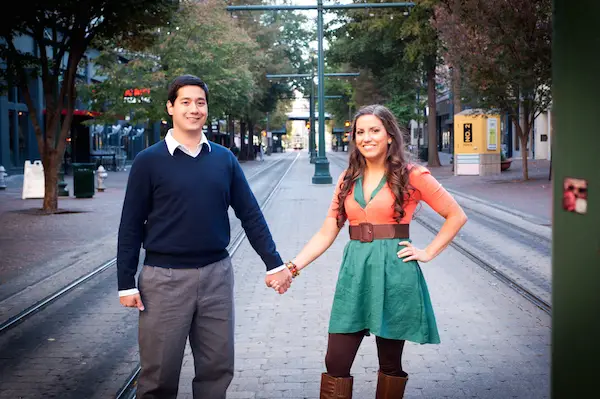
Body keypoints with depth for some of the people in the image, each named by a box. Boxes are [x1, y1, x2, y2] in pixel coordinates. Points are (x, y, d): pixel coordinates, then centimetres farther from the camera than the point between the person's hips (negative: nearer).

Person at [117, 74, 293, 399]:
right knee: (159, 372, 5)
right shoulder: (149, 161, -3)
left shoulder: (224, 159, 6)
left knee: (217, 367, 10)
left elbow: (250, 214, 7)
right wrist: (126, 282, -5)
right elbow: (131, 226, -2)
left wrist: (274, 263, 3)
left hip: (216, 274, 3)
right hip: (165, 278, -3)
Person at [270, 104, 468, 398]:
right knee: (336, 363, -2)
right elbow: (326, 234, 8)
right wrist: (293, 267, -3)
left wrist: (428, 253, -3)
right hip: (354, 272, 3)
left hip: (393, 273, -3)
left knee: (390, 364, 8)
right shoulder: (348, 180, 10)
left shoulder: (411, 176, -2)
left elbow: (456, 216, 3)